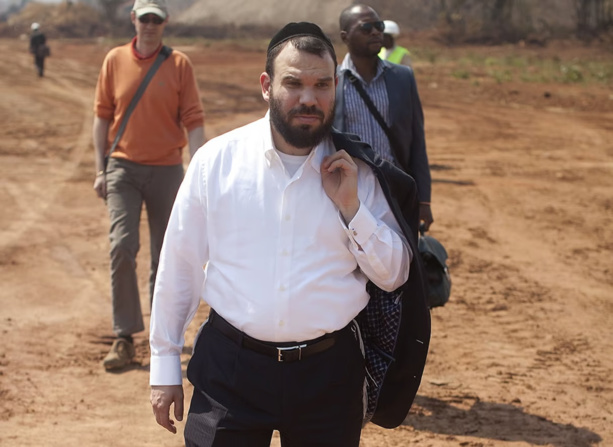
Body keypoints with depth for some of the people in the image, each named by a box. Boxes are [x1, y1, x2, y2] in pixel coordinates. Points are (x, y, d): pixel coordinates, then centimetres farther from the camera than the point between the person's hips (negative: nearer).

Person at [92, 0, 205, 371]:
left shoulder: (179, 64, -2)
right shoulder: (115, 60, 4)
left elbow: (194, 121, -4)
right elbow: (103, 116, 8)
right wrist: (100, 170, 4)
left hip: (166, 170, 0)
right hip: (123, 169, 1)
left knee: (165, 257, 6)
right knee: (122, 247, -12)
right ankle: (125, 338, -5)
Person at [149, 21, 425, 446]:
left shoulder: (356, 171, 1)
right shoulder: (215, 160, -2)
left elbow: (394, 275, 5)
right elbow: (178, 267, 3)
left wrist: (351, 207, -9)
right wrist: (165, 367, 6)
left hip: (329, 368, 1)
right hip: (230, 365, -1)